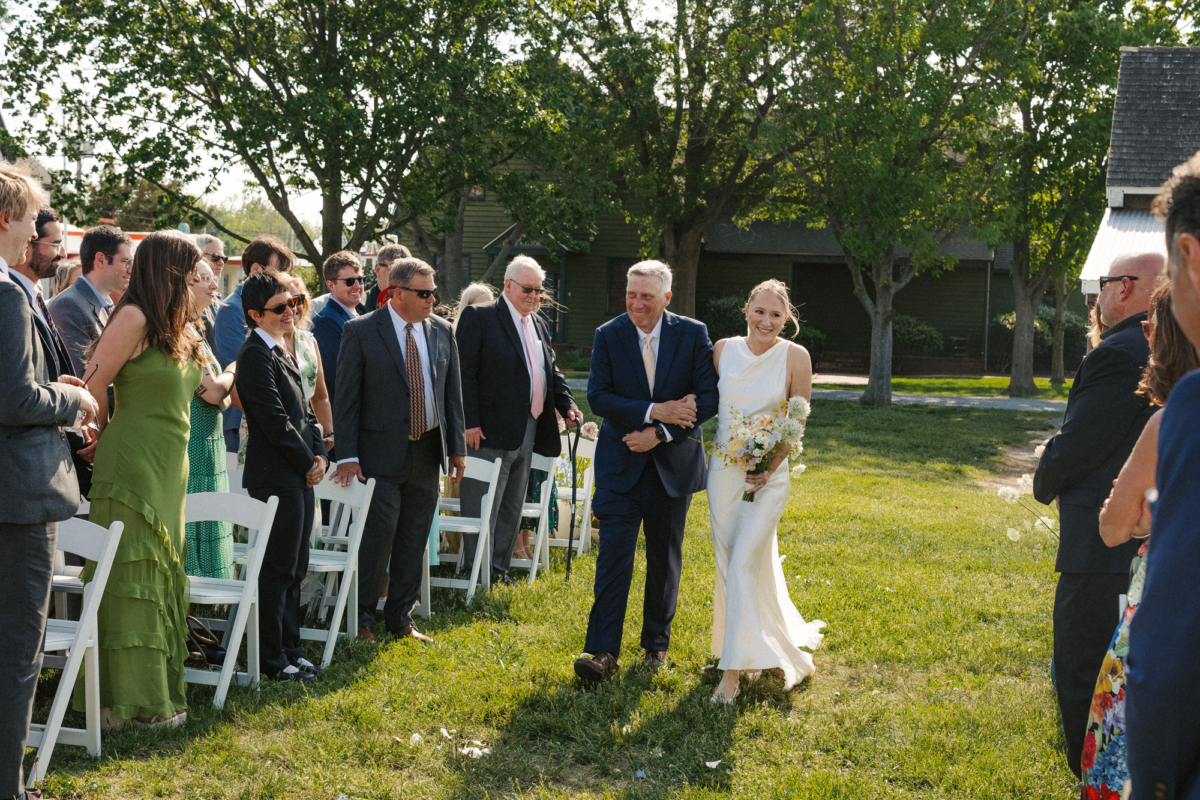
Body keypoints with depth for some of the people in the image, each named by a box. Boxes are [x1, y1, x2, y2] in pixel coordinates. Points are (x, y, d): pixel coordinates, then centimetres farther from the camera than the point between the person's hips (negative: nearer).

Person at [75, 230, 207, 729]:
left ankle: (157, 694, 19)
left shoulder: (178, 329, 14)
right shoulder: (135, 319, -13)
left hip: (168, 471, 9)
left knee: (162, 576, 12)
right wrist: (105, 438, -1)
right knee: (131, 580, -3)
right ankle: (127, 701, 3)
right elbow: (93, 389, -12)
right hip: (133, 468, -9)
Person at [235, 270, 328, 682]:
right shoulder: (256, 355, -14)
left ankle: (290, 650, 23)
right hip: (276, 477, -9)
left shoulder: (284, 352, 16)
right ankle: (273, 659, 5)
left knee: (294, 571, 14)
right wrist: (308, 462, -10)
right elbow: (274, 420, -18)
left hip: (300, 477, 9)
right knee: (277, 571, -3)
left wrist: (319, 455, 5)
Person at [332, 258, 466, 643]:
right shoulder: (361, 332, -6)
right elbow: (346, 398, -6)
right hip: (382, 452, -5)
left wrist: (457, 448, 10)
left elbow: (452, 393, 14)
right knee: (379, 535, -7)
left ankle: (400, 618, 22)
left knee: (414, 540, 10)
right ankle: (362, 618, 9)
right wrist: (347, 455, -12)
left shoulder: (442, 332, 8)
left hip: (427, 452, 5)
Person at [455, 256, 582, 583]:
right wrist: (470, 422, -18)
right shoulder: (478, 317, -6)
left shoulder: (538, 325, 17)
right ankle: (474, 571, 1)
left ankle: (498, 567, 22)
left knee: (512, 508, 14)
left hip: (527, 433, 8)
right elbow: (465, 373, -11)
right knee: (483, 507, -5)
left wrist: (568, 406, 4)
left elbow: (551, 372, 22)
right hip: (490, 432, -8)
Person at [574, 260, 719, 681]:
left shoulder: (693, 334, -3)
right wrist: (654, 411, -20)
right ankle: (604, 651, -10)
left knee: (665, 559, 10)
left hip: (673, 463, 1)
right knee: (613, 555, -9)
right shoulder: (608, 335, -2)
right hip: (621, 464, -1)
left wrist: (660, 434, -16)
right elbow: (598, 396, -9)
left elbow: (708, 398, -8)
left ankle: (656, 643, 25)